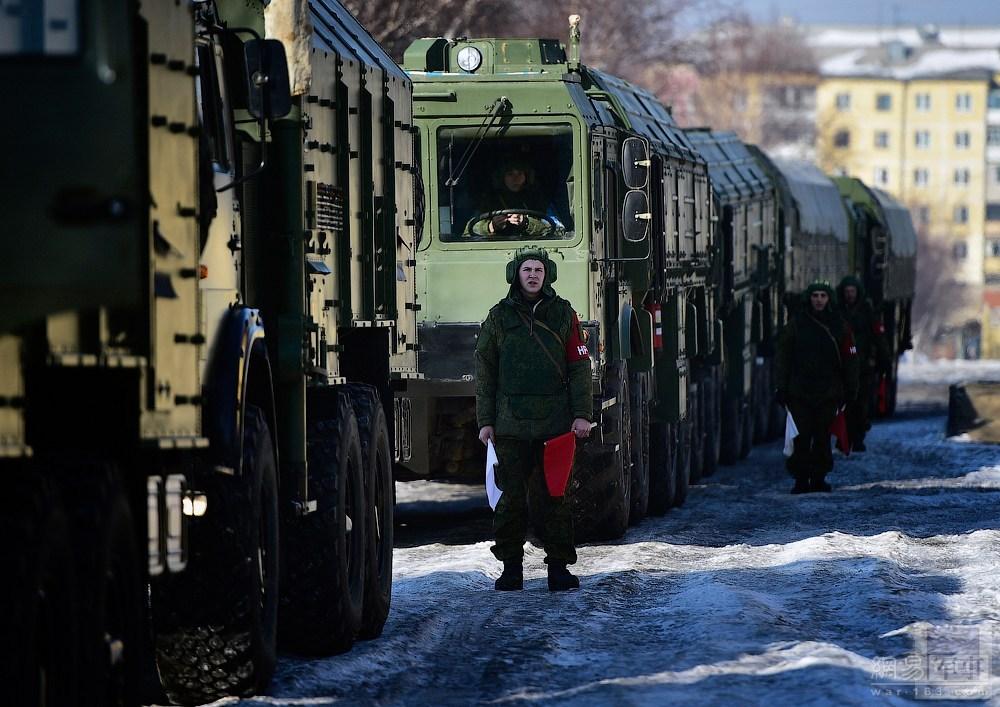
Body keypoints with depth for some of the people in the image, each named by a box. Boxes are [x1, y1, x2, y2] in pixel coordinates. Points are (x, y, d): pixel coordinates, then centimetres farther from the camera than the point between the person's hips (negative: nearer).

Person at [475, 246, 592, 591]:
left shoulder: (563, 314, 9)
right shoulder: (499, 317, 9)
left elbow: (579, 367, 7)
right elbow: (485, 372, 9)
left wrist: (582, 414, -1)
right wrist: (485, 421, 3)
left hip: (554, 422, 0)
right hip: (511, 424, 0)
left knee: (554, 496, -1)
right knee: (512, 497, 0)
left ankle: (559, 567, 3)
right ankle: (511, 566, 7)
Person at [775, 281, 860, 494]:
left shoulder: (838, 325, 6)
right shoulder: (796, 323, 3)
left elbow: (849, 359, 10)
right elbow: (784, 356, 4)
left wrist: (850, 389, 6)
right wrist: (782, 387, -2)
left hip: (828, 393, 1)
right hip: (800, 392, -1)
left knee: (823, 437, 4)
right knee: (801, 437, -5)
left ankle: (819, 477, 13)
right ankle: (801, 479, -1)